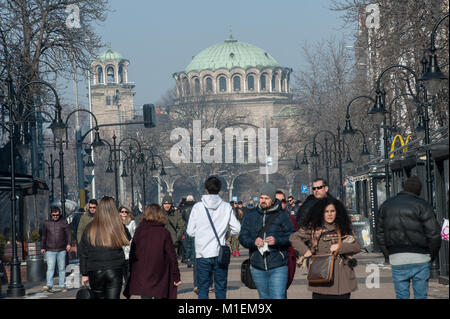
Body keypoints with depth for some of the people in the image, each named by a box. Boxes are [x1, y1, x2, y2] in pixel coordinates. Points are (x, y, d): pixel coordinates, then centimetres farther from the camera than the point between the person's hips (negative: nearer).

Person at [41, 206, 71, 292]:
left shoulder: (64, 222, 4)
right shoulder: (46, 223, 9)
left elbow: (69, 233, 0)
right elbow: (43, 236, 18)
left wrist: (69, 243, -14)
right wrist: (42, 247, 18)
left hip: (61, 250, 0)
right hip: (50, 250, 0)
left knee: (62, 268, 5)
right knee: (50, 268, -10)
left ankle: (62, 286, 12)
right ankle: (49, 286, -16)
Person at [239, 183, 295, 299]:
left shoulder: (282, 216, 1)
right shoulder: (250, 215, 9)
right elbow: (242, 237, 5)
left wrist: (277, 240, -20)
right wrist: (253, 241, -17)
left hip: (278, 268, -3)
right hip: (257, 268, 4)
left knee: (278, 297, -12)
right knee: (264, 297, 15)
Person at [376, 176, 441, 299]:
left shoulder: (386, 205, 11)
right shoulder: (422, 206, -5)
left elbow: (380, 233, 14)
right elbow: (434, 233, -10)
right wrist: (432, 254, 4)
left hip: (396, 259, 3)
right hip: (419, 258, -3)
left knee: (402, 296, 8)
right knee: (420, 295, 4)